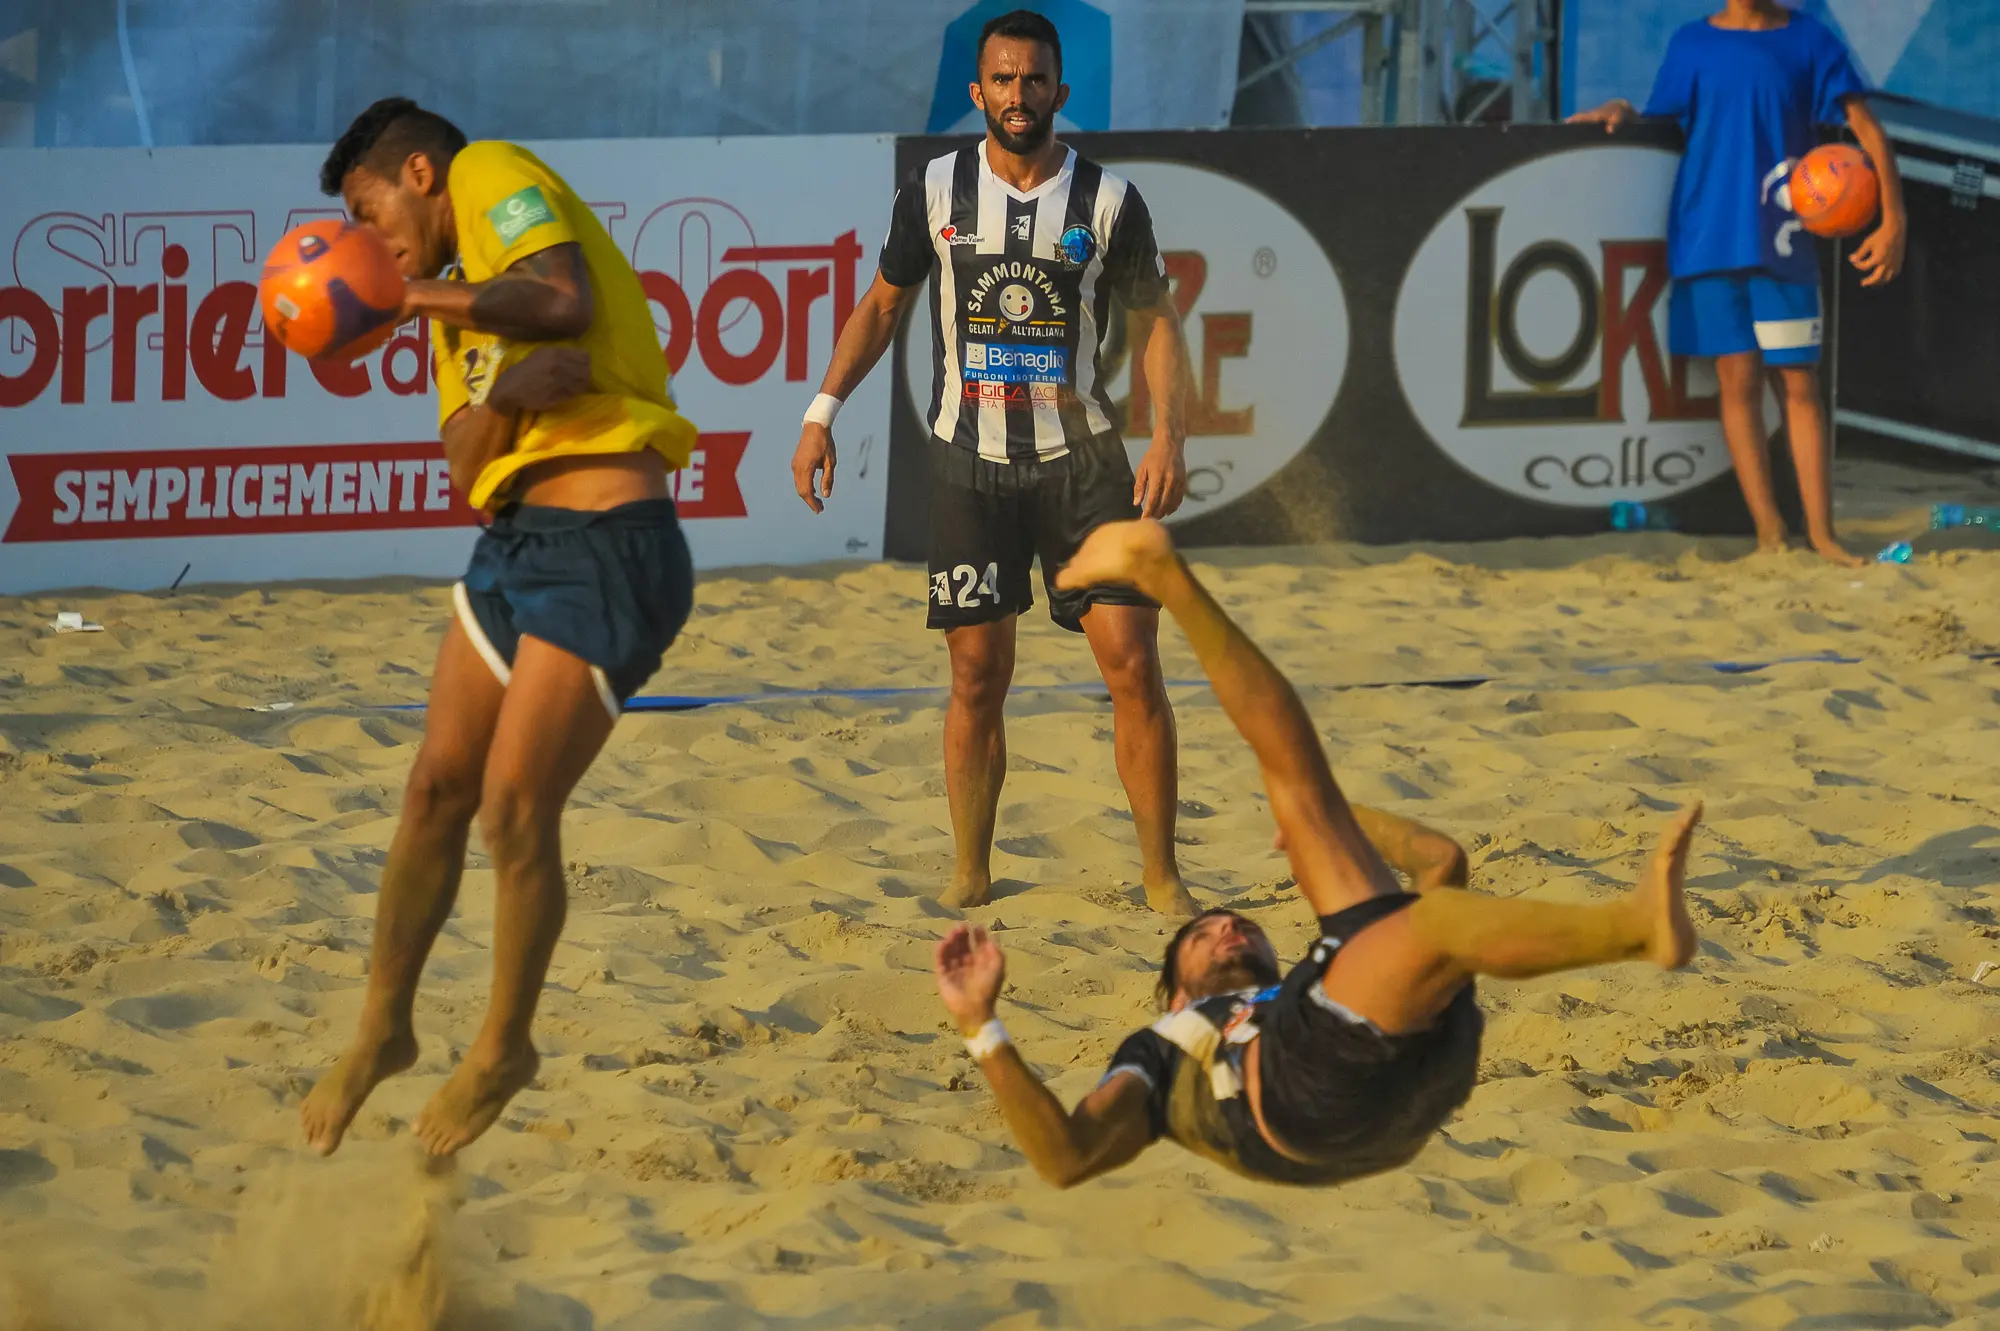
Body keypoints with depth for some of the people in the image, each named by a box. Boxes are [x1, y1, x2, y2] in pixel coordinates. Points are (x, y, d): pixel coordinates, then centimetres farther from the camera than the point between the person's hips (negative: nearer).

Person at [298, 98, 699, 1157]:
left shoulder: (496, 176, -2)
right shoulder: (462, 318, 22)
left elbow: (565, 298, -22)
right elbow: (465, 472, 10)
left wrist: (420, 294, -13)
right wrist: (500, 400, -12)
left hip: (607, 547, -8)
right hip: (513, 541, 8)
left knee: (515, 809, -7)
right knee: (436, 789, 6)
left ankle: (504, 1047, 11)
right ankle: (383, 1029, 19)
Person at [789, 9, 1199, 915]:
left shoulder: (1108, 202, -1)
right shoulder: (934, 194, 2)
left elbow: (1155, 324, 3)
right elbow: (882, 306, 14)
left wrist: (1169, 436, -11)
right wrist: (823, 412, 5)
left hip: (1081, 457, -1)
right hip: (971, 464, 1)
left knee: (1132, 662, -8)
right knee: (978, 676, 1)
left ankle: (1161, 875, 0)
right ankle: (971, 873, 14)